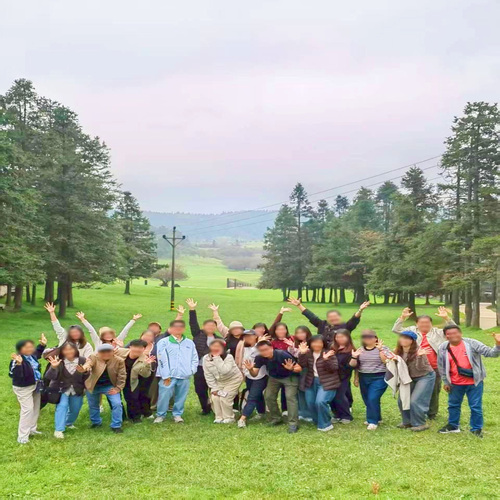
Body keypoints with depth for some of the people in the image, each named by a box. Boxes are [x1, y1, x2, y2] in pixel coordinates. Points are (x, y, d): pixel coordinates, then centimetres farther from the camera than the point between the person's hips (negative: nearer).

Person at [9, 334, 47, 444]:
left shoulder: (32, 355, -6)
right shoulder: (18, 360, -30)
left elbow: (38, 353, 20)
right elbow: (13, 374, -41)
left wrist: (42, 345, 9)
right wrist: (18, 364, -54)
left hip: (35, 386, 9)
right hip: (23, 388, -9)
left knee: (36, 408, 18)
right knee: (27, 409, -10)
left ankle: (32, 429, 34)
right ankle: (22, 436, -1)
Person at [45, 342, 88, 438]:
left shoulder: (82, 361, -16)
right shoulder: (58, 361, -21)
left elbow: (86, 376, -4)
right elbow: (49, 377, -30)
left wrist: (85, 388, 0)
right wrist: (53, 367, -47)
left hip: (77, 390, 3)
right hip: (62, 389, -3)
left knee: (75, 409, 13)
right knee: (62, 406, -22)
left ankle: (69, 423, 43)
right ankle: (58, 430, -16)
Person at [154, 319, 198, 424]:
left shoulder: (190, 343, 13)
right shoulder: (163, 342, 1)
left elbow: (195, 359, 16)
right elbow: (162, 360, -4)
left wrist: (192, 370, 1)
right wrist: (166, 376, -9)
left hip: (184, 376, 3)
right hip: (169, 376, -3)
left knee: (181, 396, 7)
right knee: (164, 396, -4)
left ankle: (177, 414, 23)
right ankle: (160, 415, 13)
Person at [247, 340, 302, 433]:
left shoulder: (282, 355, -34)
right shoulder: (259, 358, -21)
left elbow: (299, 368, -29)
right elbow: (255, 374, -15)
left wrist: (291, 369, -52)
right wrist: (250, 369, -37)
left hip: (290, 377, -5)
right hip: (274, 378, 5)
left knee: (290, 397, -19)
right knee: (269, 397, 0)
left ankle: (293, 424, -11)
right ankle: (276, 419, 22)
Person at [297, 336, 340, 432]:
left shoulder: (329, 353, -12)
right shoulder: (308, 353, 2)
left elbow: (334, 368, -18)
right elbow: (303, 365, -8)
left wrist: (326, 359, -34)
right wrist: (302, 354, -22)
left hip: (326, 382, -6)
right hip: (312, 381, 6)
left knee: (320, 402, -22)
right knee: (310, 403, 5)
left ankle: (325, 424, -2)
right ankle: (317, 421, 30)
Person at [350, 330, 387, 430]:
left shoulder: (382, 348, -3)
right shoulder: (360, 350, 8)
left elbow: (386, 361, -18)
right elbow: (353, 365, 5)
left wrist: (380, 350, -25)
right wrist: (354, 357, -14)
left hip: (379, 378, -5)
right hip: (364, 378, 5)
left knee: (373, 398, -16)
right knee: (367, 400, 10)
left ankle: (373, 421, -3)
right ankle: (376, 418, 30)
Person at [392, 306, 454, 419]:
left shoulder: (438, 333, 9)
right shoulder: (412, 331, 9)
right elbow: (396, 330, 2)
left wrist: (446, 318, -13)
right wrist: (402, 317, -10)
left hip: (434, 369, 0)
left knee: (434, 391, 9)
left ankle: (432, 414, 25)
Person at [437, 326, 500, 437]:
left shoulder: (472, 344, -14)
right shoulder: (443, 348, -6)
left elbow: (490, 353, -19)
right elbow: (442, 366, 6)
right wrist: (445, 382, 8)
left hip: (474, 382, -3)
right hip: (455, 383, 3)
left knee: (476, 406, 6)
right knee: (453, 405, 18)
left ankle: (476, 428, 25)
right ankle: (453, 425, 39)